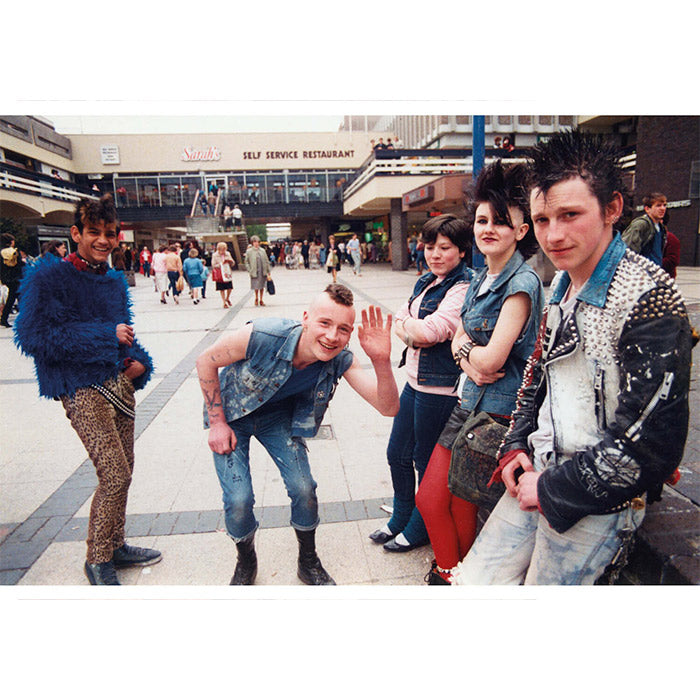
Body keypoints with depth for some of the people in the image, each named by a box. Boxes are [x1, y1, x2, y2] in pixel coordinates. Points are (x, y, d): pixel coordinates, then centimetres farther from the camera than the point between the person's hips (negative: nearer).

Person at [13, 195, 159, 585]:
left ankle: (115, 545, 32)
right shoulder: (48, 276, -6)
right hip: (81, 388, -7)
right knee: (115, 475, -10)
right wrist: (106, 335, -16)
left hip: (119, 381, 7)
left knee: (123, 471, 12)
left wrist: (139, 361, 2)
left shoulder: (115, 280, 14)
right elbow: (33, 337, -14)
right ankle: (98, 560, 12)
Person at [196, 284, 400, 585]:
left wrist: (381, 361, -48)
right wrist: (217, 423, -16)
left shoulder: (340, 361, -25)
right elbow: (206, 361, -19)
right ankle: (246, 564, 25)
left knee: (304, 489, -7)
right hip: (231, 415, -2)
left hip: (279, 418, 2)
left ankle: (309, 563, 24)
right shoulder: (262, 336, -36)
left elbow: (388, 407, -29)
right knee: (239, 500, -9)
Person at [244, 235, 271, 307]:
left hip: (263, 272, 3)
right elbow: (246, 262, 2)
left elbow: (267, 261, 8)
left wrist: (268, 272, 5)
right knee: (256, 287, -4)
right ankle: (256, 299, 21)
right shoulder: (249, 251, -1)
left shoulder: (262, 250, 6)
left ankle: (261, 300, 22)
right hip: (254, 272, -3)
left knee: (262, 286, 8)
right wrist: (250, 271, -8)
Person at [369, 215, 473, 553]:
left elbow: (429, 331, -25)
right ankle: (400, 518, 41)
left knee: (427, 462, 9)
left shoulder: (463, 289, -17)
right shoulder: (426, 281, 10)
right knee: (397, 454, 19)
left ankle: (419, 529, 33)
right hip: (414, 382, 9)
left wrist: (406, 325, -6)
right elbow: (399, 319, 6)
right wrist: (415, 334, -15)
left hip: (439, 389, -8)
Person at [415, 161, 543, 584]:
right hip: (469, 404, 8)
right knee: (429, 501, 12)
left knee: (462, 507, 8)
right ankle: (449, 573, 37)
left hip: (499, 412, -8)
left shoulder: (522, 283, -16)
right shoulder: (480, 280, 10)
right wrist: (469, 360, -11)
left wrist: (466, 345, -1)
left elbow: (491, 359, -22)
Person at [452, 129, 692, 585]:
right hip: (538, 476, 7)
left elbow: (650, 441, -22)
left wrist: (552, 490, -14)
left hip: (598, 501, -7)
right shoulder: (563, 284, 7)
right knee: (474, 582, 13)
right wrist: (516, 447, 5)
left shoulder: (650, 299, -19)